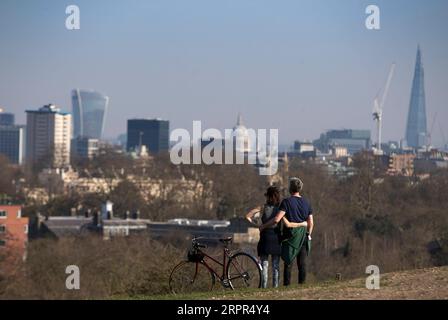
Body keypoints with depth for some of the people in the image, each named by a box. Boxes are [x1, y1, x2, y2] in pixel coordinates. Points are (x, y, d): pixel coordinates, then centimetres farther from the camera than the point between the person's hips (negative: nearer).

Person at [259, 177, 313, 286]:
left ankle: (287, 284, -3)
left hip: (291, 236, -4)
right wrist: (308, 235, 23)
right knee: (302, 263, 6)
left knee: (288, 263, 0)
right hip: (303, 236, 4)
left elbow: (276, 219, -18)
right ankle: (302, 284, 5)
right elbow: (311, 223, 8)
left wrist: (263, 226, -7)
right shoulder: (306, 203, 7)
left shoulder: (287, 202, -10)